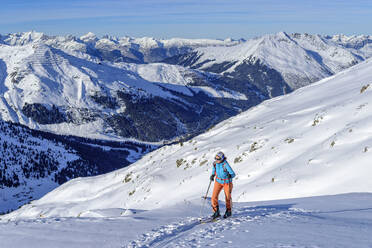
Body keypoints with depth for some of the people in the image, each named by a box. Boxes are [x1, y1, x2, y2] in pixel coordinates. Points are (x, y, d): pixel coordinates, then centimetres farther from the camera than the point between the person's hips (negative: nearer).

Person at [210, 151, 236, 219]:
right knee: (214, 197, -8)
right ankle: (216, 212, 6)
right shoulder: (215, 163, -10)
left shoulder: (226, 165, -27)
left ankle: (228, 211, 34)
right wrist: (212, 175, -2)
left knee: (228, 197, 10)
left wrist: (230, 175, -48)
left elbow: (233, 174, -26)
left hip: (227, 182, -4)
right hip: (218, 181, 4)